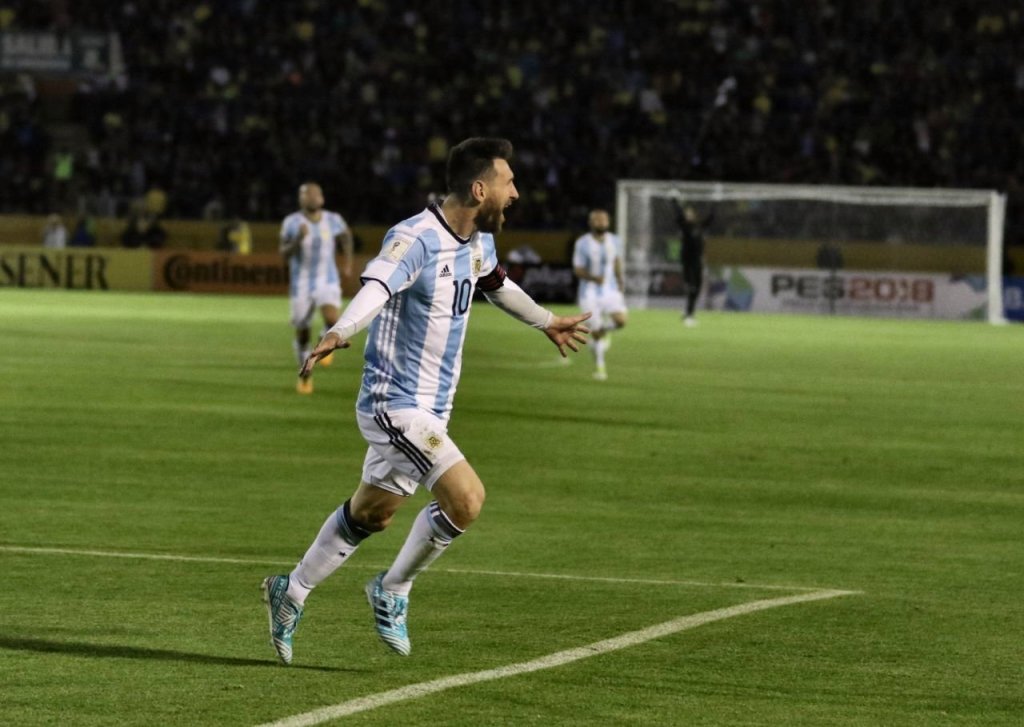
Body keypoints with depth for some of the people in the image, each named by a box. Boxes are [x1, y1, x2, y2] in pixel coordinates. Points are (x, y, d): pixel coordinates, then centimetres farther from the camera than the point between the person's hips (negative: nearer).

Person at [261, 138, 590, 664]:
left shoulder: (479, 241, 8)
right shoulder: (416, 239, -21)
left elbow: (497, 285, 31)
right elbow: (376, 285, -39)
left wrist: (546, 322, 46)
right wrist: (337, 334, -57)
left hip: (428, 411, 9)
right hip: (396, 403, -9)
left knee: (369, 514, 17)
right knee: (466, 498, -20)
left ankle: (291, 593, 33)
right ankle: (393, 590, 1)